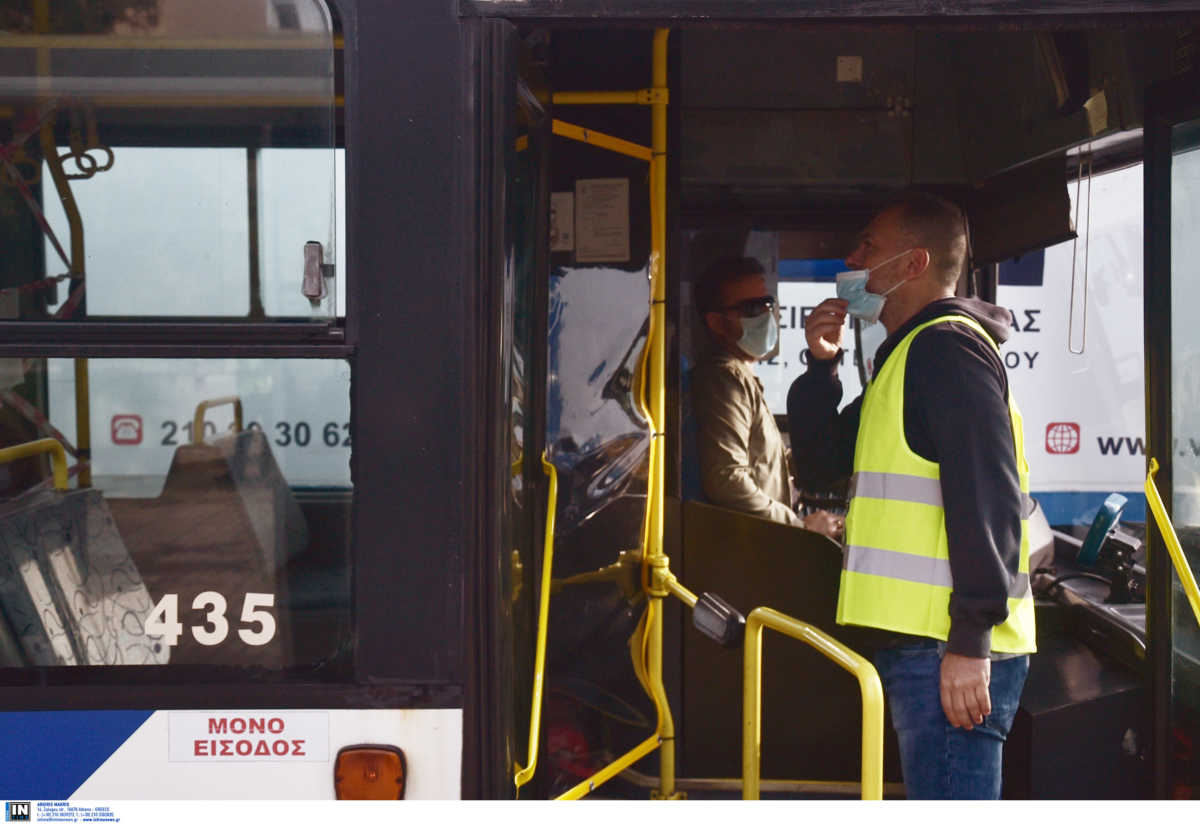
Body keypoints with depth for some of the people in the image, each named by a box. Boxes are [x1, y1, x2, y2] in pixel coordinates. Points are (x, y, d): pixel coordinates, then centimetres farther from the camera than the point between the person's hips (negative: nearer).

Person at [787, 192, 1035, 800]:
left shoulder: (946, 344, -10)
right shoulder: (909, 353, 22)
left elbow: (987, 495, -20)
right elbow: (820, 462, 24)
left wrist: (970, 641, -24)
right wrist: (822, 366, 8)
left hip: (951, 654, -11)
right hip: (922, 644, 11)